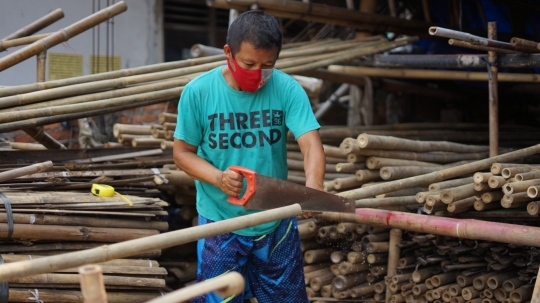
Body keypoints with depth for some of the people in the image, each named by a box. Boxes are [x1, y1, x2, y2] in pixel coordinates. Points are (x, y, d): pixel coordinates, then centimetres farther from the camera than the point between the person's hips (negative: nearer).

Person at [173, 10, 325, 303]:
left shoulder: (288, 89, -12)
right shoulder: (198, 92, -13)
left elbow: (311, 142, -22)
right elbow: (182, 152, -5)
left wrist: (313, 185, -43)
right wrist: (217, 177, -25)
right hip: (220, 222, -1)